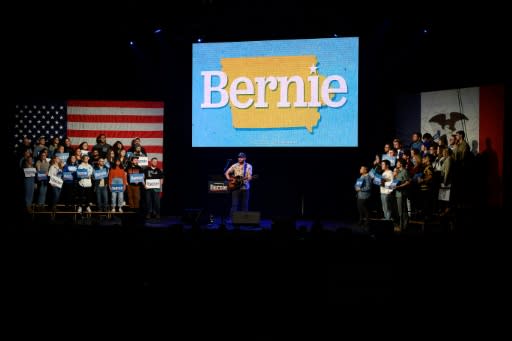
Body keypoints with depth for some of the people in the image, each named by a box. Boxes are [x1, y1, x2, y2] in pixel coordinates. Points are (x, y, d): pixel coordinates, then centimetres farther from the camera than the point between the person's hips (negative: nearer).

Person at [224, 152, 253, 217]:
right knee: (234, 204, -3)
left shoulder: (248, 166, 3)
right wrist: (230, 179, -6)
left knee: (245, 205, 5)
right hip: (235, 187, 0)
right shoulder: (234, 166, 5)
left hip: (245, 188, 0)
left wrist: (249, 178, -27)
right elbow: (226, 173, 9)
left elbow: (249, 177, -4)